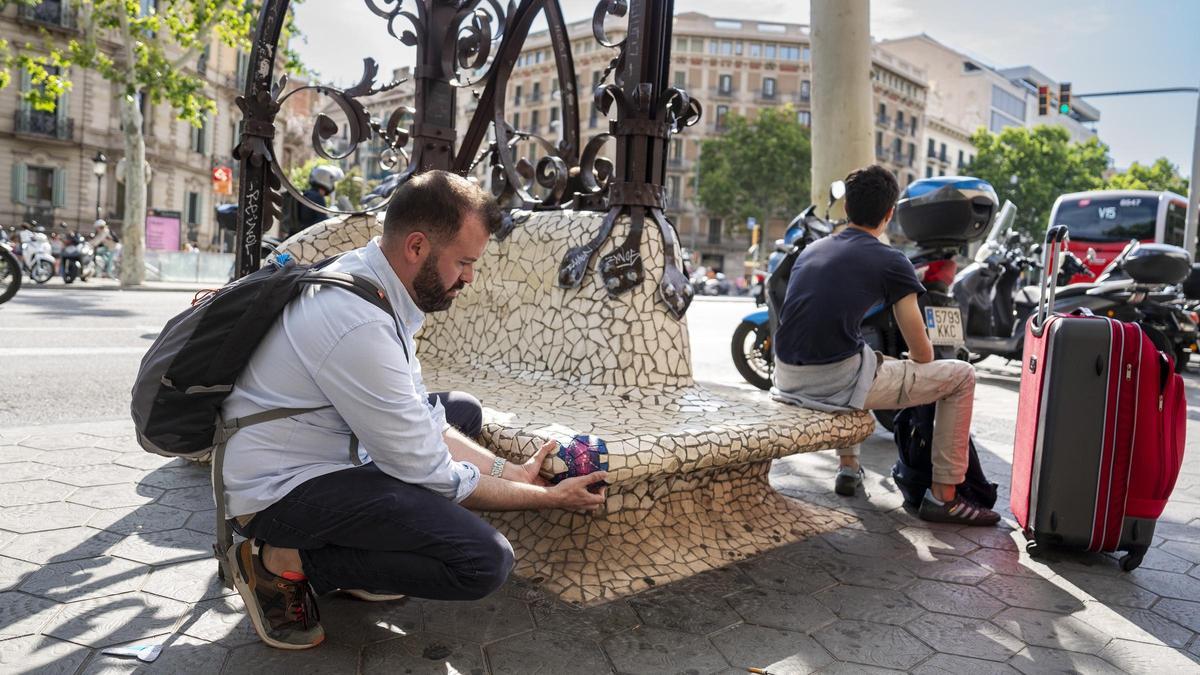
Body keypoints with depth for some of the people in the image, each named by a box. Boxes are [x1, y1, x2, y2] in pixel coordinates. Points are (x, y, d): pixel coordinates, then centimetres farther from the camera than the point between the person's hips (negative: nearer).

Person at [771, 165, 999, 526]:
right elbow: (922, 353, 3)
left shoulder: (811, 250, 19)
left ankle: (848, 466, 43)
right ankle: (943, 496, 14)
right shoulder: (891, 262, 1)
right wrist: (907, 369, 28)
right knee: (960, 376, 11)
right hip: (837, 381, -7)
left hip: (788, 380, 7)